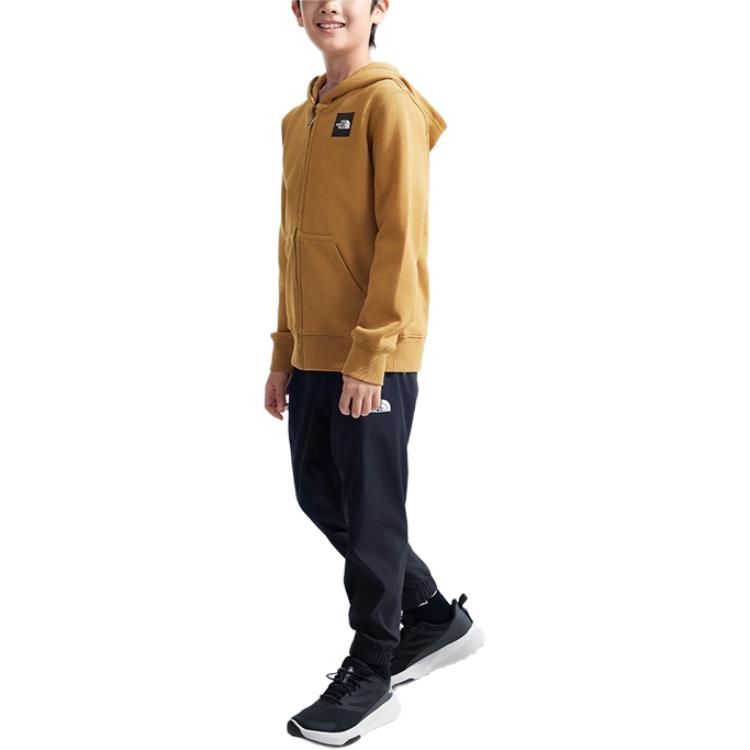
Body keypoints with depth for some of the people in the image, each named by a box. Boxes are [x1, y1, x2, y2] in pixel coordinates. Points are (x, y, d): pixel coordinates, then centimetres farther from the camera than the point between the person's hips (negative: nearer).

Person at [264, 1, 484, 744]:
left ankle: (370, 675, 17)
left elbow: (402, 237, -15)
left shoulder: (390, 103, -9)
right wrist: (285, 355, 16)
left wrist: (369, 355, -19)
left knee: (370, 513, 1)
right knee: (320, 496, 15)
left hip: (373, 357, -8)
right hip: (313, 352, 8)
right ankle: (434, 616, 32)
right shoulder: (299, 119, 16)